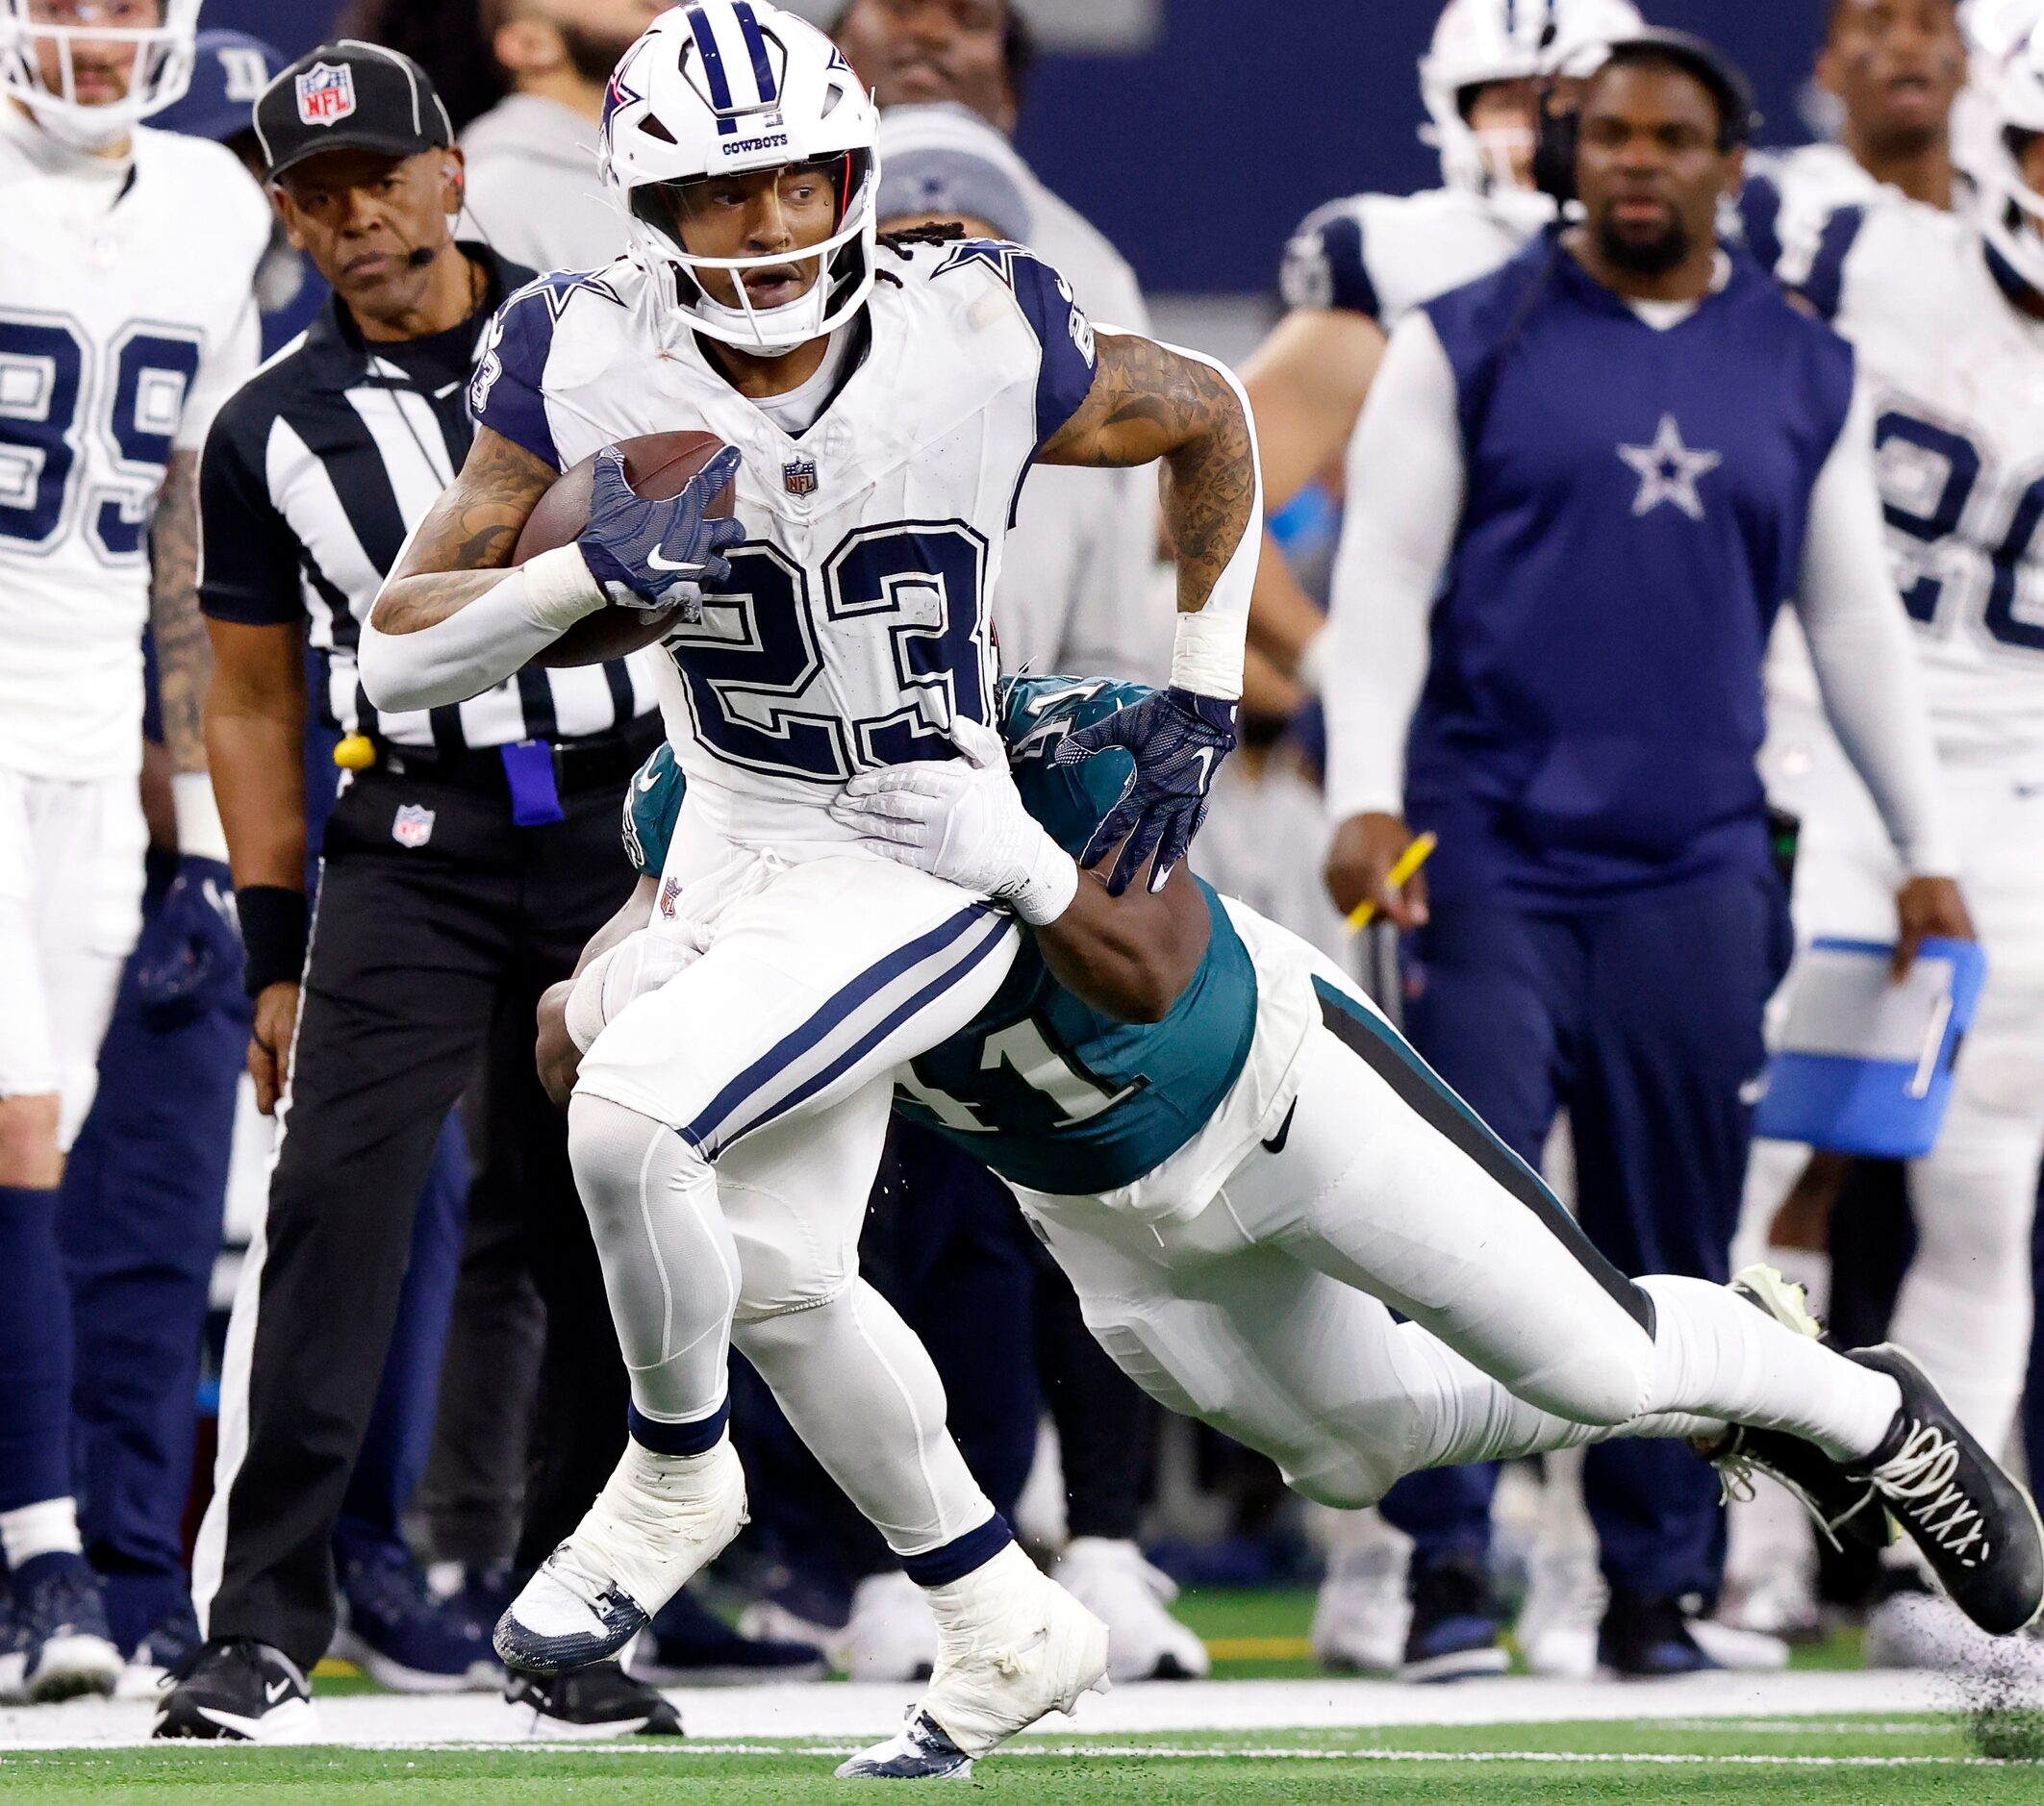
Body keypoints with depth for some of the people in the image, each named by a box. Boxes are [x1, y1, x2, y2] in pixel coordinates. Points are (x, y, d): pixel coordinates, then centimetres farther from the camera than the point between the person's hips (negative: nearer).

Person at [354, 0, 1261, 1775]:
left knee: (632, 1115, -24)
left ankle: (671, 1477, 3)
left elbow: (1211, 415, 1)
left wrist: (1201, 703, 2)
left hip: (923, 876, -5)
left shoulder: (979, 343, -20)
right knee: (775, 1277, 12)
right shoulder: (589, 367, -16)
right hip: (735, 853, 5)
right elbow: (398, 655, -17)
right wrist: (591, 568, -34)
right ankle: (1005, 1632, 31)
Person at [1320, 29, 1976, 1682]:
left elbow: (1854, 617, 16)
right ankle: (1451, 1564, -5)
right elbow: (1384, 579, 1)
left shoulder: (1808, 376, 11)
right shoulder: (1469, 346, 3)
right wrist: (1367, 799, -11)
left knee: (1674, 1240, 4)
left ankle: (1659, 1583, 12)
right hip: (1487, 853, -2)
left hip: (1693, 868, 3)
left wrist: (1927, 848, 13)